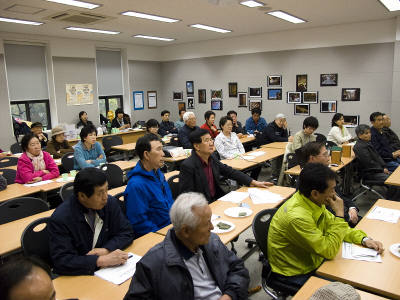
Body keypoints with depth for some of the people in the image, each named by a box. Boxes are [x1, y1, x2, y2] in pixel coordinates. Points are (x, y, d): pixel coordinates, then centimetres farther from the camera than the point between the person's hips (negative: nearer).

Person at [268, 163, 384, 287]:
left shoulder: (313, 202, -8)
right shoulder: (297, 217, -34)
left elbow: (331, 224, 8)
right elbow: (329, 251, -28)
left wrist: (364, 239, -5)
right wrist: (339, 214, -26)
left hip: (310, 261, 8)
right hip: (294, 275, -8)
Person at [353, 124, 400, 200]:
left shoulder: (368, 143, 14)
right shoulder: (359, 147, -19)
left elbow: (377, 156, 18)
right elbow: (369, 163, -21)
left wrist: (384, 167, 5)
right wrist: (382, 170, -11)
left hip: (376, 169, 10)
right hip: (370, 173, -10)